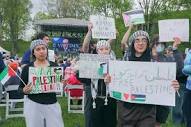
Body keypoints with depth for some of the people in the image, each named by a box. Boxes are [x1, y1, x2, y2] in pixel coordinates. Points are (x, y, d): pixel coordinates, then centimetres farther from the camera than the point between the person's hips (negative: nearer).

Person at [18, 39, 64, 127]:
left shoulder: (54, 66, 3)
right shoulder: (27, 68, -1)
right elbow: (20, 88, 5)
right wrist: (24, 90, -16)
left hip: (52, 104, 1)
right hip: (33, 105, -1)